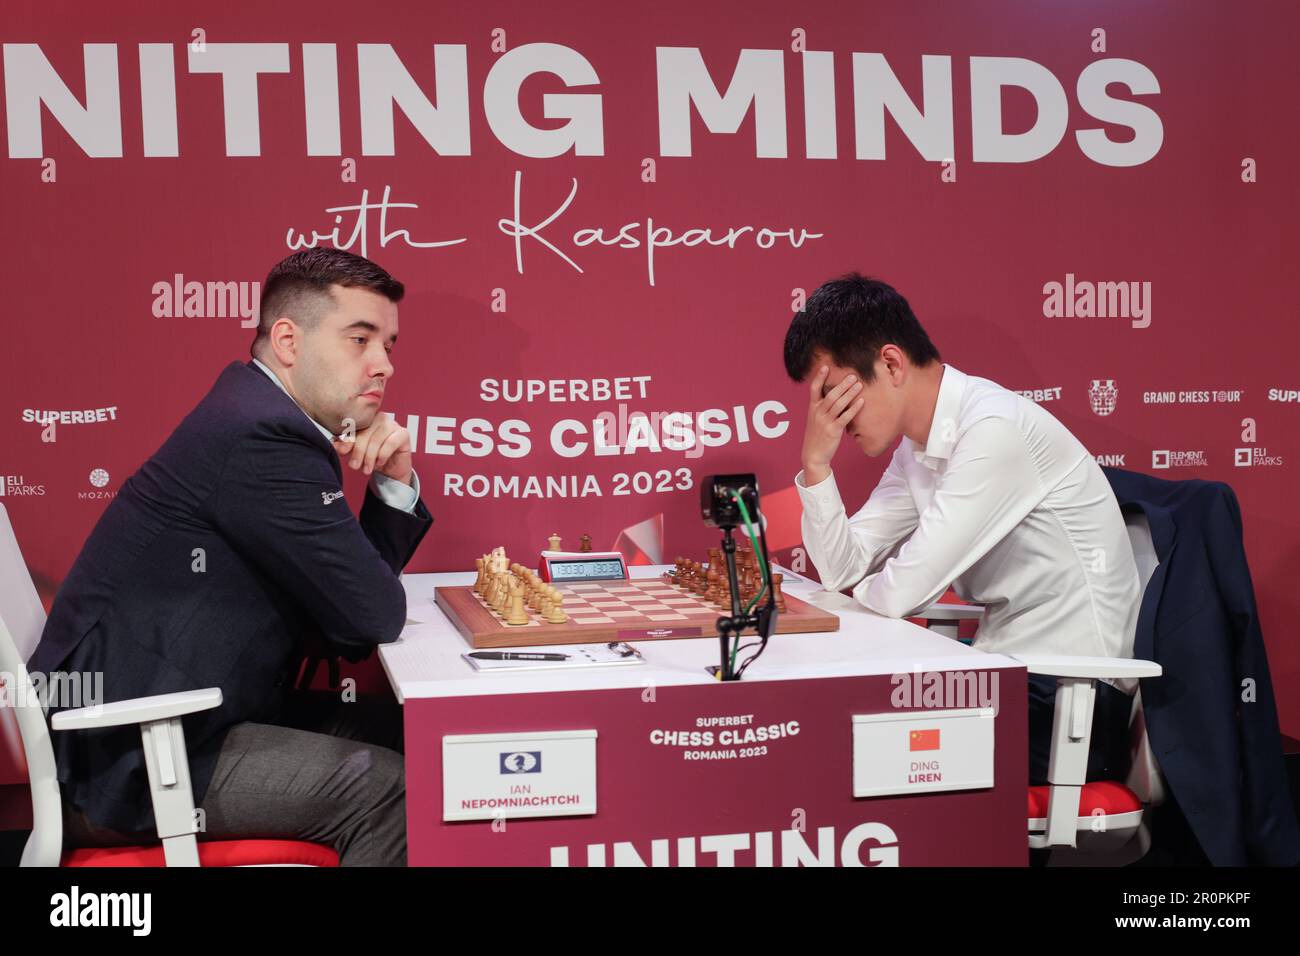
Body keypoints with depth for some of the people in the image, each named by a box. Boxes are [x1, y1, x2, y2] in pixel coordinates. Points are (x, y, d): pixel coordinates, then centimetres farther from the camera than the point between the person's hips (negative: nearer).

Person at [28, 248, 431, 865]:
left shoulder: (265, 419, 10)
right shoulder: (262, 439, -21)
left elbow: (352, 587, 14)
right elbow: (373, 616, -18)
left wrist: (395, 482, -1)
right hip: (126, 762, -10)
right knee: (389, 787, -17)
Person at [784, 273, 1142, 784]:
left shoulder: (994, 430, -21)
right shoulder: (918, 446, 7)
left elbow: (902, 594, -21)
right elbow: (842, 570, 7)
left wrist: (861, 590, 1)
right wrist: (816, 464, -5)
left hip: (1071, 702, -8)